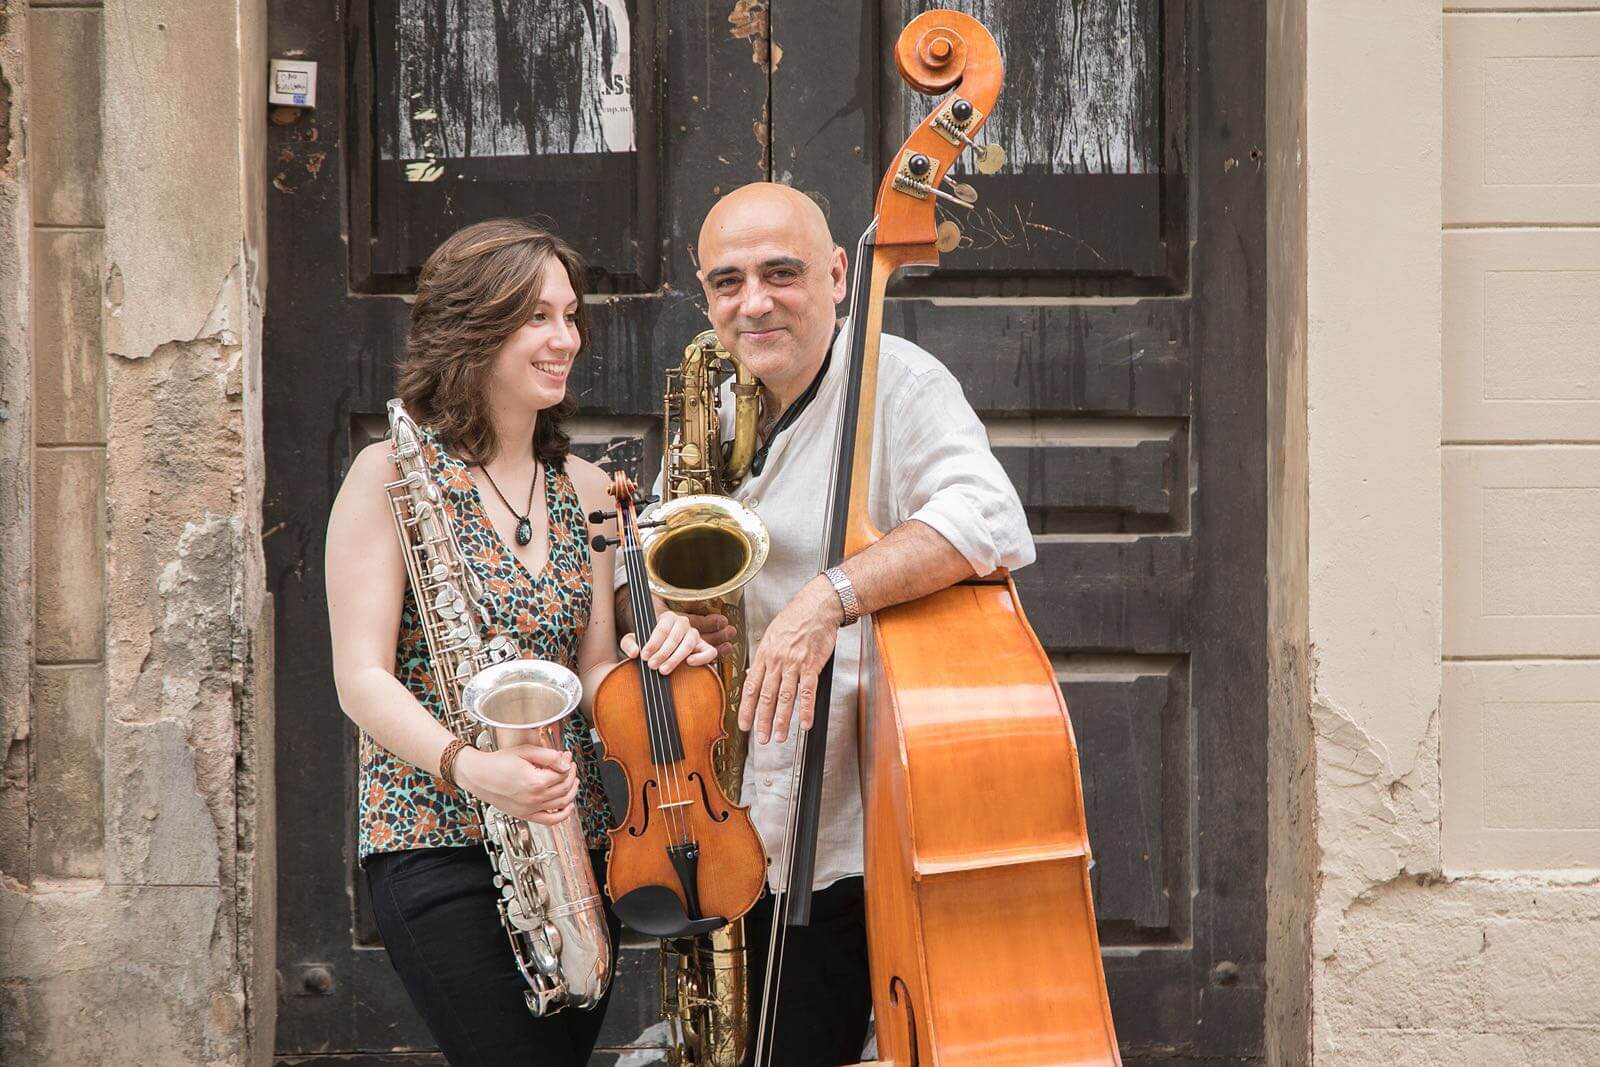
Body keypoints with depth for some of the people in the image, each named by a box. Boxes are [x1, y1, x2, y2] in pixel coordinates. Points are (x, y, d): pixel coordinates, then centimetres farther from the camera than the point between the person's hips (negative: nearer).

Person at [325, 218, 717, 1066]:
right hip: (436, 845, -6)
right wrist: (467, 766, -25)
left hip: (574, 840, 6)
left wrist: (650, 657, -7)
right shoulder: (392, 476, -3)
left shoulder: (584, 490, 14)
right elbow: (362, 679, -8)